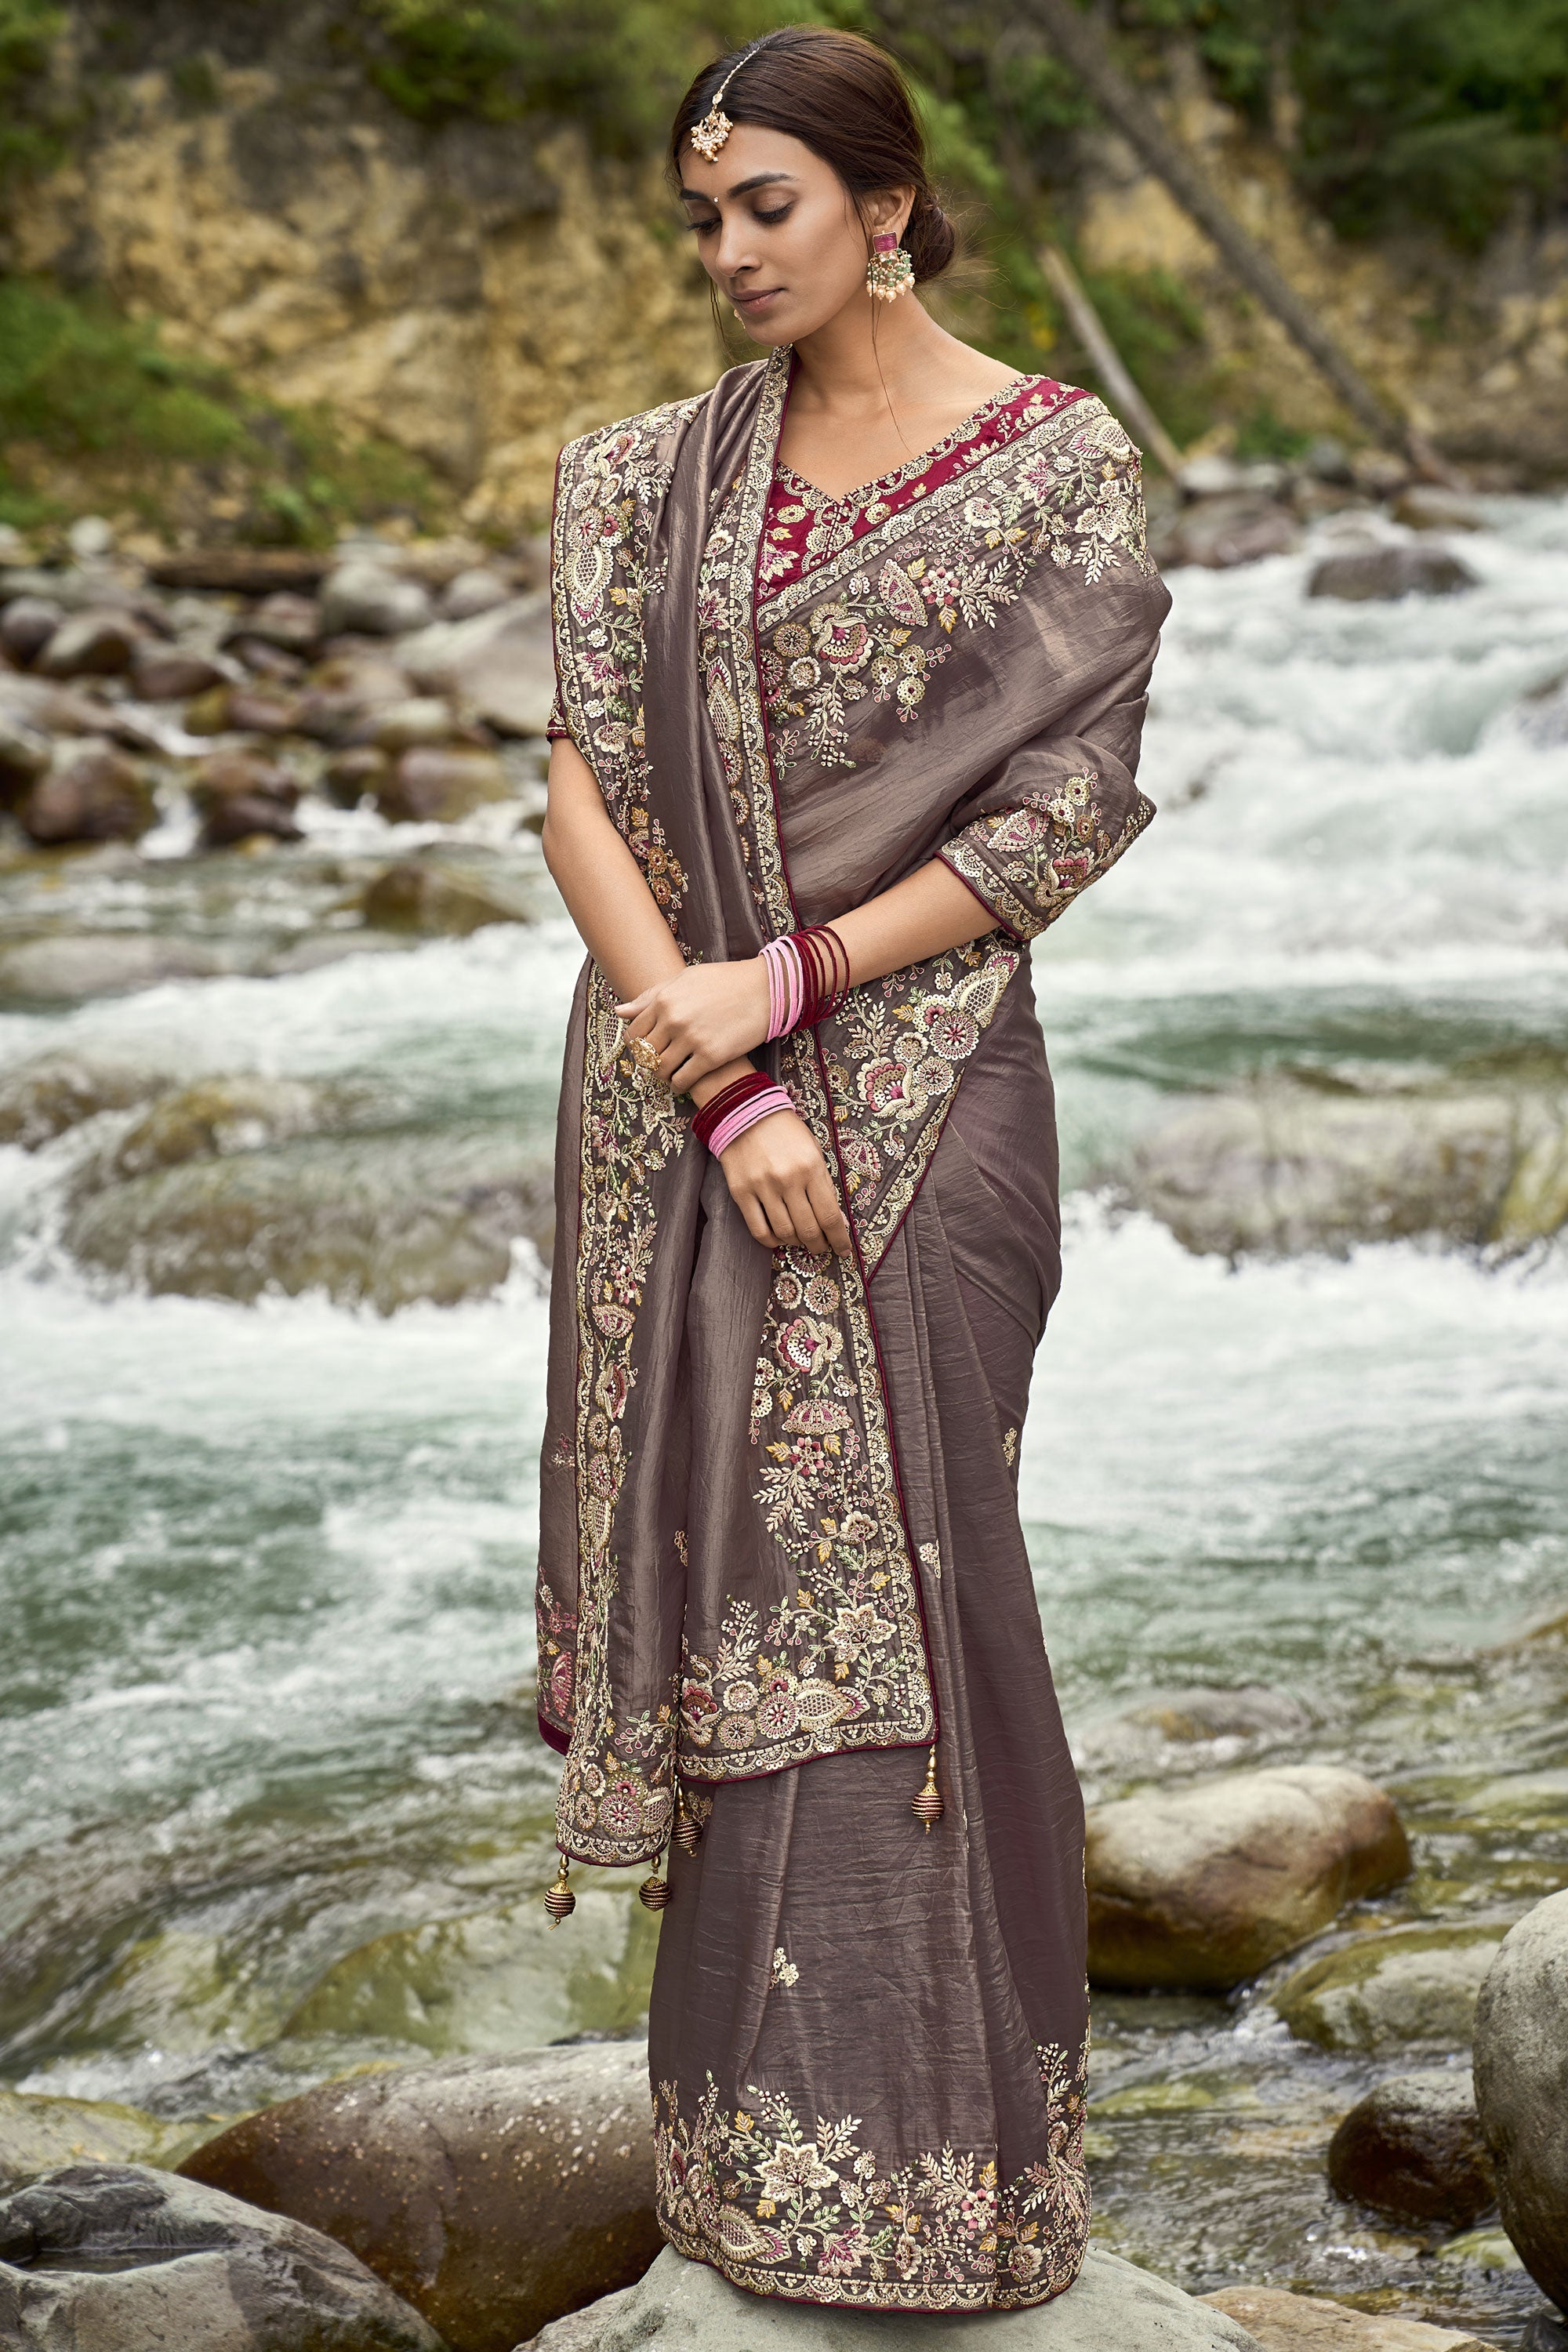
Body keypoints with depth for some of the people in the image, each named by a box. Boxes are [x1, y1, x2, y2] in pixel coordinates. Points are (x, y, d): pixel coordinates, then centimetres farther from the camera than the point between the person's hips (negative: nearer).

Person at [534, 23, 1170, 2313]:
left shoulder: (1058, 461, -3)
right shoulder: (657, 476, 7)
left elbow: (1070, 810, -8)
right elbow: (588, 787, -1)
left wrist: (786, 983, -14)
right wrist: (724, 1088, -13)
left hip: (916, 1076, -3)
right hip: (680, 1090, 4)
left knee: (896, 1583, -2)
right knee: (732, 1584, 7)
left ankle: (934, 2152, 10)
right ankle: (764, 2122, 18)